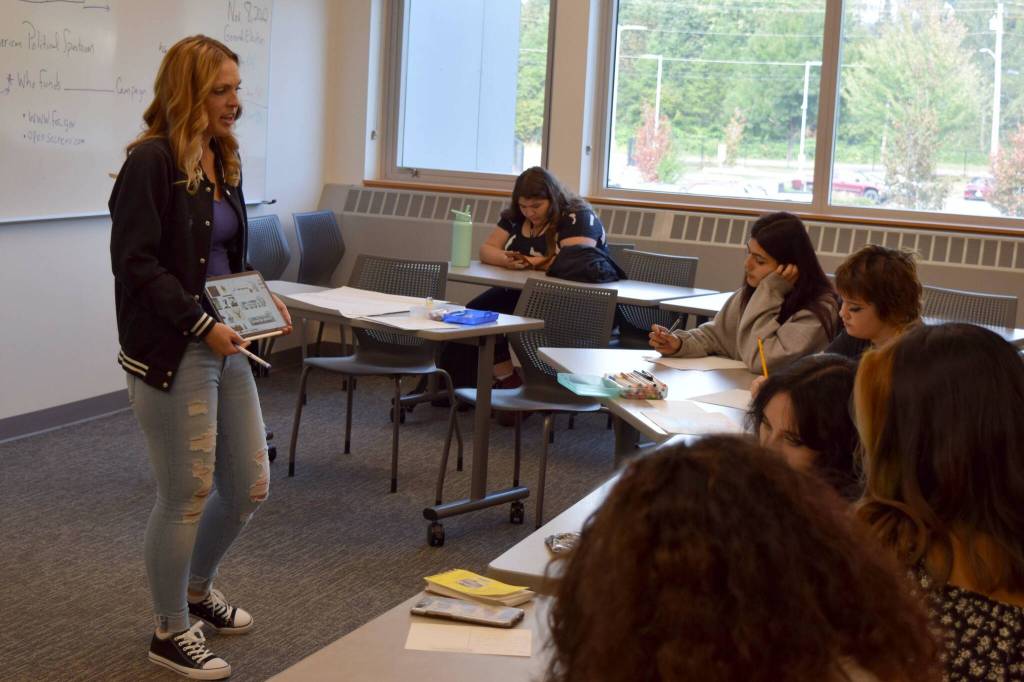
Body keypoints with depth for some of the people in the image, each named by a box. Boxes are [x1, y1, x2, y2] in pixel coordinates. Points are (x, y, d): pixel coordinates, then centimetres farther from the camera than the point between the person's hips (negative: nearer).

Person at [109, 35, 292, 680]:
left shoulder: (223, 161, 13)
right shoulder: (151, 162, -12)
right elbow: (136, 264, -17)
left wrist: (262, 297, 5)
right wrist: (202, 325, -20)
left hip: (224, 345, 8)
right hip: (171, 352, -8)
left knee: (250, 485, 12)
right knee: (187, 495, 2)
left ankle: (198, 587, 39)